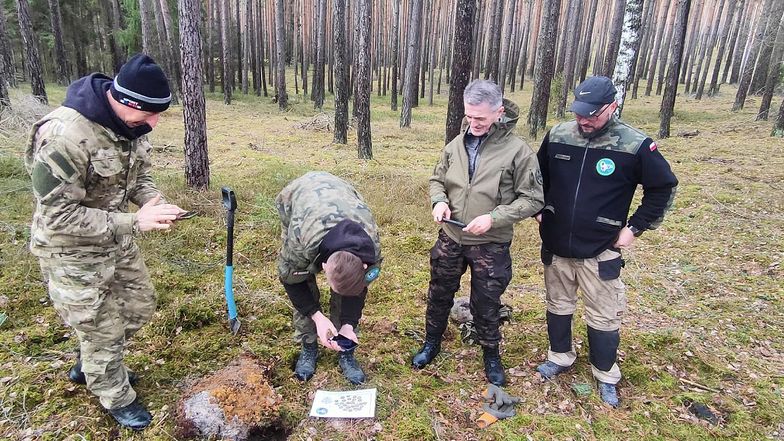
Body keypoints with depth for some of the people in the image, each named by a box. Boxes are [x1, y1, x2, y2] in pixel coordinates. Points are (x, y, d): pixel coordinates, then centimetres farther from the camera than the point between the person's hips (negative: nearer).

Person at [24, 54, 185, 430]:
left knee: (139, 305, 20)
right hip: (72, 250, -7)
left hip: (116, 239, 8)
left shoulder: (130, 123, -7)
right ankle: (117, 398, 35)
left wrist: (155, 203, -16)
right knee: (102, 329, 8)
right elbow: (58, 216, -28)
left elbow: (139, 174, 5)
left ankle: (90, 365, 46)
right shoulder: (64, 135, -32)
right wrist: (135, 222, -32)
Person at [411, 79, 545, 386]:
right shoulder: (456, 144, -2)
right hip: (450, 238, 4)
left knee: (486, 304, 12)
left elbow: (532, 200, -11)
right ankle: (431, 343, 44)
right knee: (439, 294, 19)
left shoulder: (518, 150, -15)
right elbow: (437, 180, 12)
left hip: (490, 245, -4)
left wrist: (494, 217, -22)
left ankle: (491, 354, 39)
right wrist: (439, 201, -10)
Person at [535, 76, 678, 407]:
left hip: (600, 252, -3)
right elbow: (539, 175, 13)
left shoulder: (635, 145, -14)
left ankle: (606, 376, 30)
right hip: (556, 245, 3)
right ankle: (560, 356, 40)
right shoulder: (558, 136, -5)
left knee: (603, 317, 8)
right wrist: (539, 210, 7)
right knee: (558, 306, 19)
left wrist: (635, 228, -6)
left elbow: (664, 188, -2)